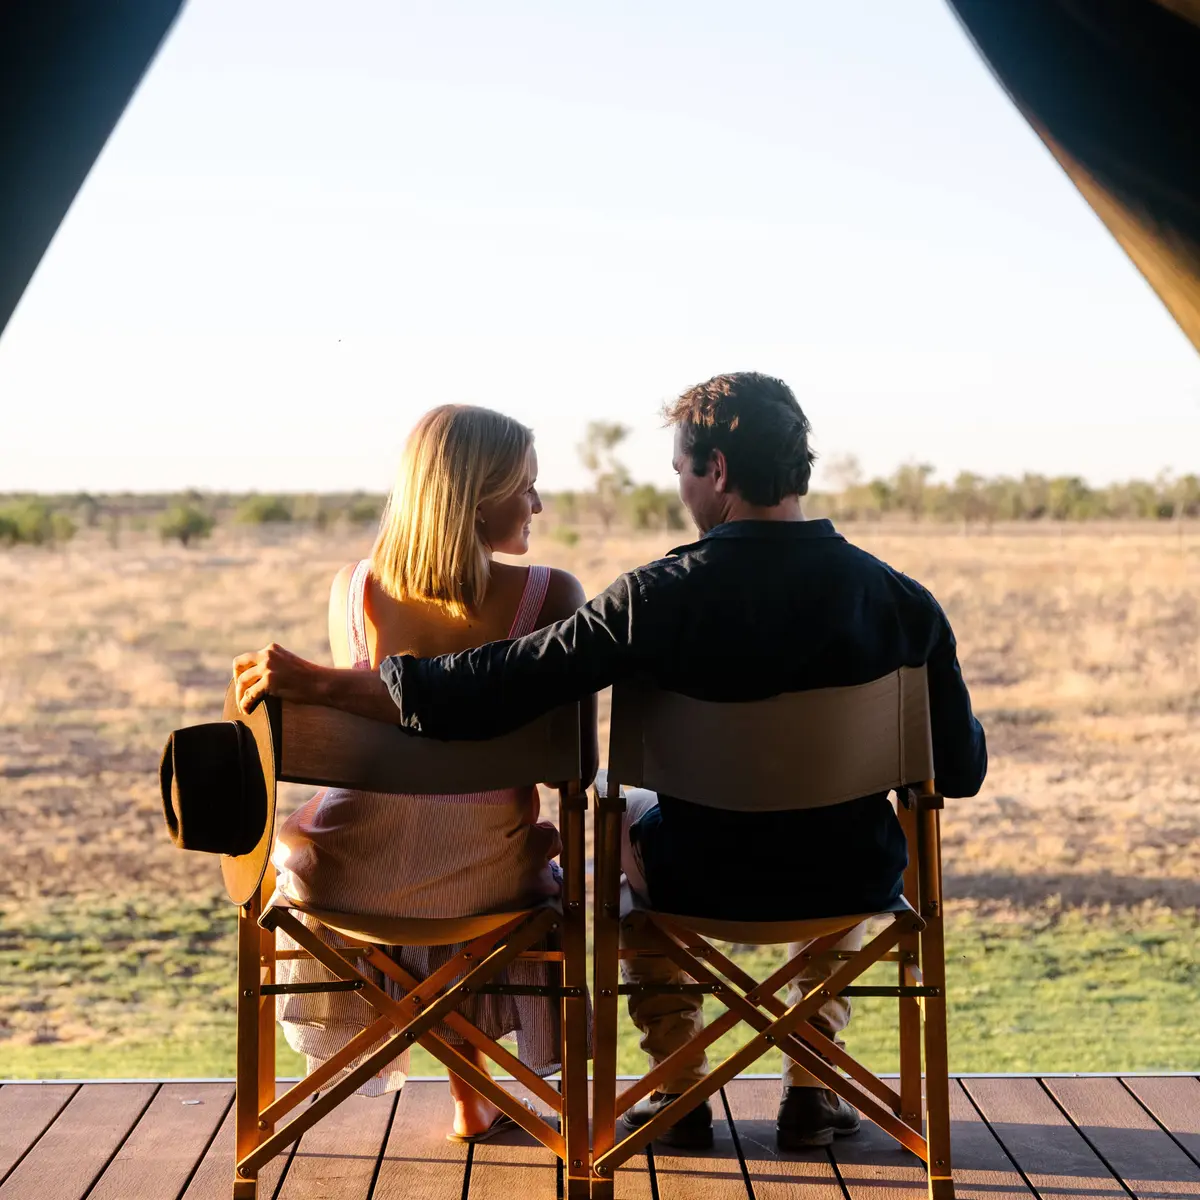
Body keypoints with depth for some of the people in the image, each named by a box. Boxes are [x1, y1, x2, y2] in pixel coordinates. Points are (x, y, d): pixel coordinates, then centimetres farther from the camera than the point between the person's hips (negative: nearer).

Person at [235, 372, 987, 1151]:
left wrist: (315, 682, -14)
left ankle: (679, 1090, 32)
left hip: (705, 881, -1)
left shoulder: (660, 597, -21)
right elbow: (961, 770, -6)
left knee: (632, 820, 35)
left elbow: (490, 691, -22)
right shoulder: (902, 599, -15)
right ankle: (811, 1086, 30)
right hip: (852, 890, 1)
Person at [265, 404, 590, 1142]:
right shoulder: (550, 595, -14)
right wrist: (557, 829, 10)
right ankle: (471, 1099, 45)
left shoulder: (353, 589, -6)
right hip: (479, 878, -1)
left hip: (352, 878, 2)